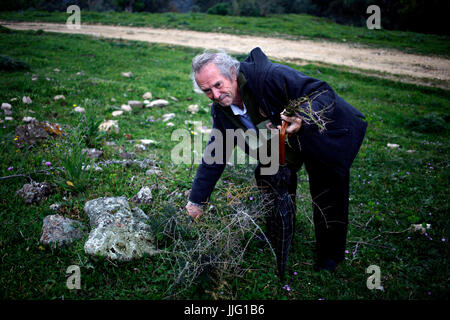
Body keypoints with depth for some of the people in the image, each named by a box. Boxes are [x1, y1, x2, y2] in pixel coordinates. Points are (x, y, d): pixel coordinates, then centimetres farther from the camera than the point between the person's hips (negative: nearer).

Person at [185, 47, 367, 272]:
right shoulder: (221, 110, -12)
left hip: (331, 133, -6)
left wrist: (303, 119, -53)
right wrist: (197, 200, 0)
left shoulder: (270, 76, -35)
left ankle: (330, 257, 18)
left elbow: (323, 92, -32)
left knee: (327, 195, -5)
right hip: (288, 143, 7)